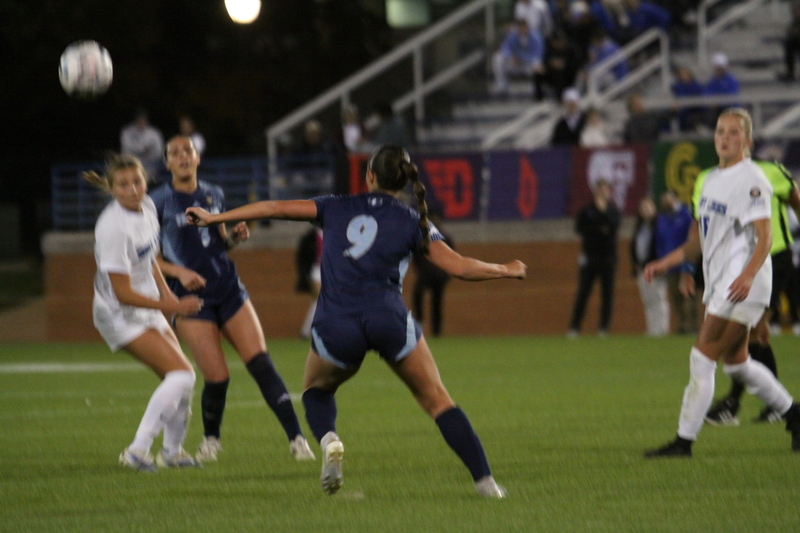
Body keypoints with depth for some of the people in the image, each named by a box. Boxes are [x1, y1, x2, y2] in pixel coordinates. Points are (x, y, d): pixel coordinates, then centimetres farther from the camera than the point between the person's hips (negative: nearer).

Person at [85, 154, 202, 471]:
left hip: (148, 311, 9)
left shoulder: (147, 207, 0)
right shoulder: (113, 228, -27)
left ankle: (172, 451, 32)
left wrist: (166, 293, 6)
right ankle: (137, 451, -19)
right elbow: (123, 293, -24)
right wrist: (172, 307, -18)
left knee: (180, 378, 13)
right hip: (120, 316, -9)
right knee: (181, 374, -19)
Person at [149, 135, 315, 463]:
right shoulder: (159, 202, -3)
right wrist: (178, 271, -17)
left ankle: (296, 439, -11)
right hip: (191, 297, -4)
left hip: (228, 289, 4)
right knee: (216, 377, -11)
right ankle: (210, 440, 16)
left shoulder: (214, 196, 11)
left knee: (260, 362, -10)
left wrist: (235, 237, 0)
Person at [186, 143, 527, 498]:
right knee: (436, 400, 12)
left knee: (316, 390, 29)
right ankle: (484, 481, 2)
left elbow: (275, 208, 15)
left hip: (335, 328, 1)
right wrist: (506, 271, 20)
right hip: (388, 319, -1)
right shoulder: (412, 222, 9)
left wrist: (213, 218, 23)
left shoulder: (337, 208, 15)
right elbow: (458, 266, 3)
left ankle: (328, 440, -3)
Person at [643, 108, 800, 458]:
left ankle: (684, 440, -9)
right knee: (735, 362, 16)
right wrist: (665, 264, 16)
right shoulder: (711, 181, 16)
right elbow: (699, 241, 25)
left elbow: (764, 236, -20)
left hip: (742, 287, -9)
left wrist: (748, 275, -34)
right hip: (718, 284, 9)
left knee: (702, 358, -11)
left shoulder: (751, 180, -11)